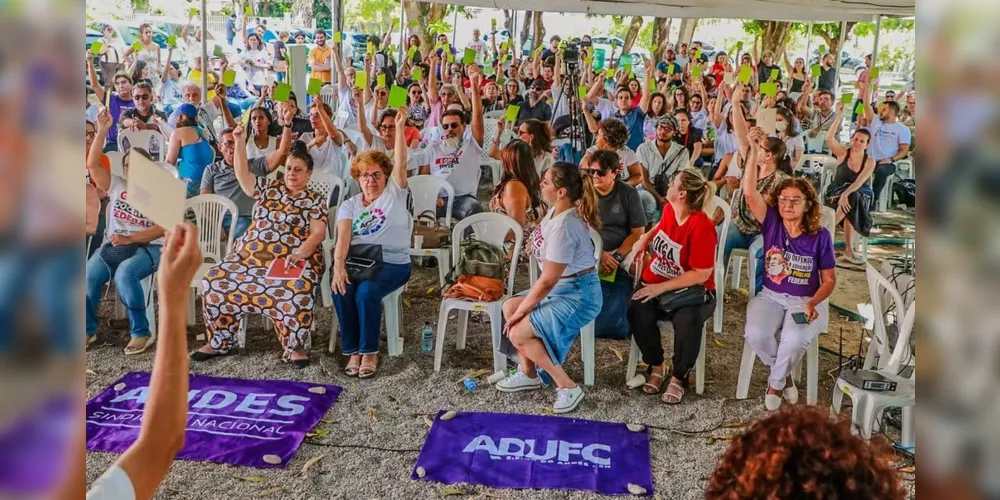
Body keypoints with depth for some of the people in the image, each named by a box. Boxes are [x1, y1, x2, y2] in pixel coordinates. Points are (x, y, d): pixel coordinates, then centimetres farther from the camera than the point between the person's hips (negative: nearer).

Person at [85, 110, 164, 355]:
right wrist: (101, 132, -3)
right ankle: (88, 329, -2)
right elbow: (92, 164, 5)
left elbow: (162, 228, -7)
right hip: (113, 245, 4)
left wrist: (130, 239, -18)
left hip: (147, 247, -4)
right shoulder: (116, 186, 17)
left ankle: (141, 332, -25)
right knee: (88, 276, -24)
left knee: (125, 273, -36)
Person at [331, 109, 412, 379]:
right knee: (341, 290, -28)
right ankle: (352, 351, -12)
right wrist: (338, 264, -24)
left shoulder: (394, 193, 8)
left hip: (393, 263, -3)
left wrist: (399, 126, -19)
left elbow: (400, 164, -9)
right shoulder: (349, 205, 12)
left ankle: (369, 352, -14)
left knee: (366, 291, -31)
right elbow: (343, 237, -5)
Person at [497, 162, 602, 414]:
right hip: (561, 287, 10)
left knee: (518, 333, -16)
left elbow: (547, 280, -23)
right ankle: (528, 373, 18)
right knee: (509, 306, 8)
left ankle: (568, 387, -5)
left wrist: (521, 311, -12)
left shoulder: (563, 227, -28)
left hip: (578, 295, -10)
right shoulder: (557, 210, 1)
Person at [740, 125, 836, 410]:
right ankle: (784, 375, 4)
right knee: (756, 335, -29)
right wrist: (754, 152, -26)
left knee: (795, 341, -32)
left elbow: (829, 280, 1)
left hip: (805, 302, -1)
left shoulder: (820, 236, -5)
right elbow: (750, 193, -18)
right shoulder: (771, 223, -3)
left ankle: (775, 382, 1)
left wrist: (812, 303, -17)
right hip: (770, 296, 1)